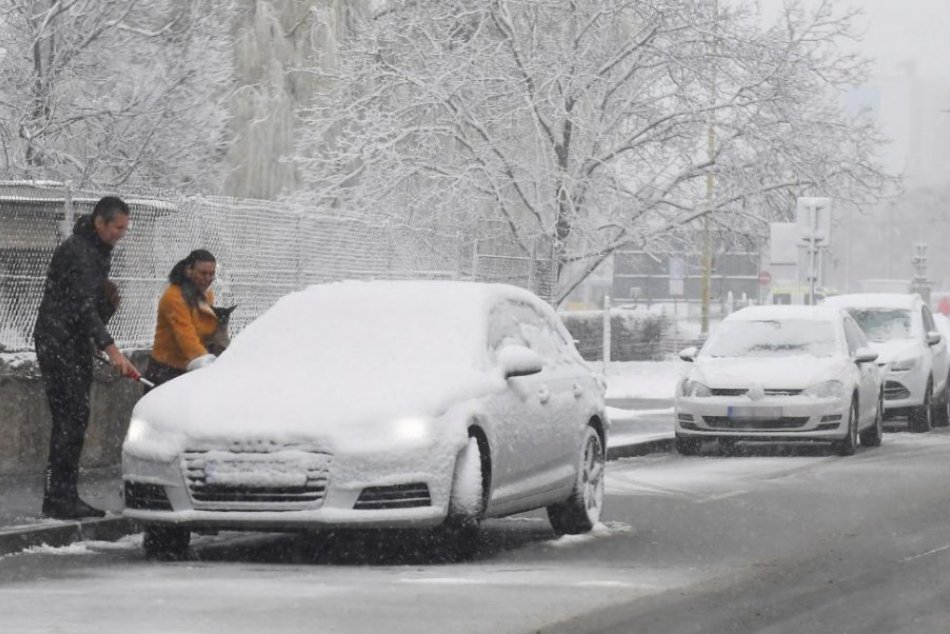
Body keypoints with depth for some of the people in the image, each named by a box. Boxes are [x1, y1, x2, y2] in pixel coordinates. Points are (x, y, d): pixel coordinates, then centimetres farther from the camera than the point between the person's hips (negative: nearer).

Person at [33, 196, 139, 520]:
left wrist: (108, 298, 6)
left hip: (78, 344, 10)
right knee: (69, 416, -14)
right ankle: (57, 498, -15)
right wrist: (112, 350, -35)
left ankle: (66, 497, 11)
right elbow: (82, 305, -28)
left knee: (76, 419, 8)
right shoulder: (75, 251, -18)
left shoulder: (99, 251, 13)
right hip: (57, 343, -10)